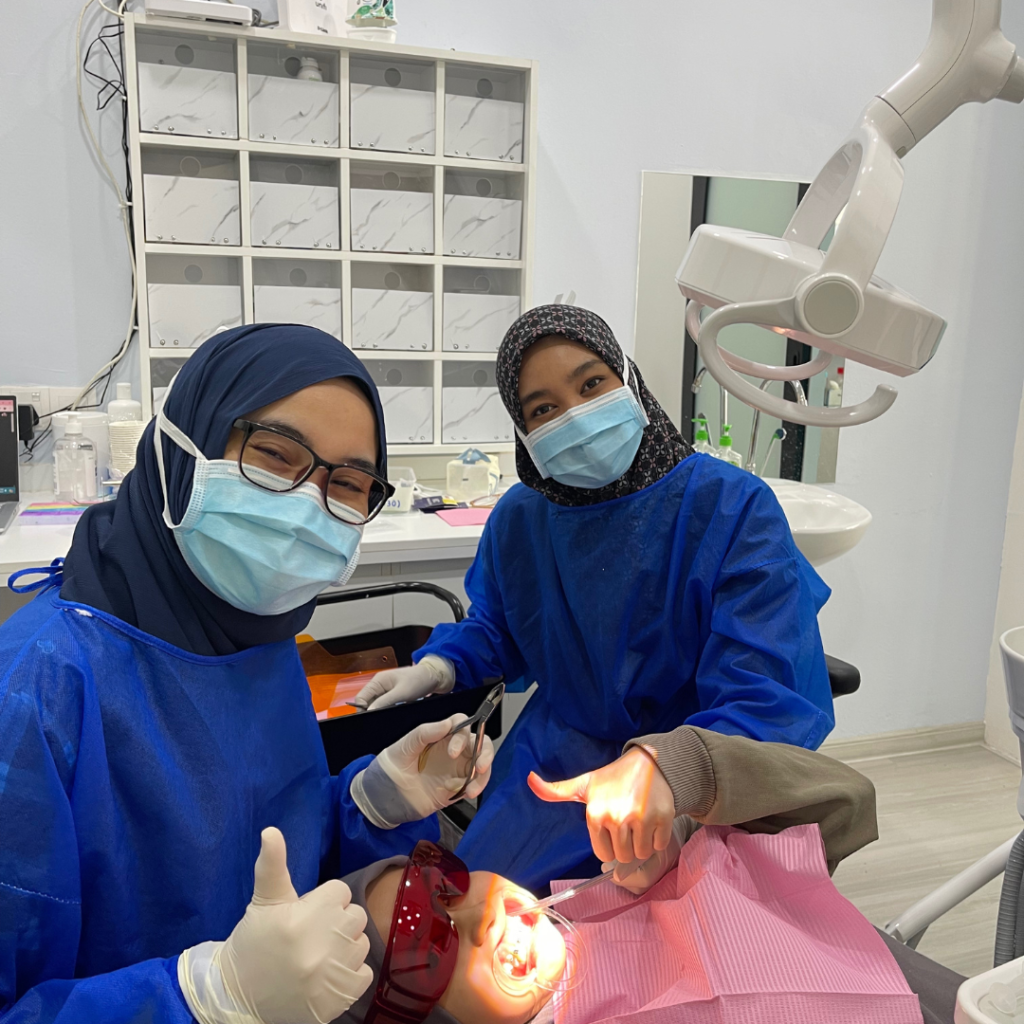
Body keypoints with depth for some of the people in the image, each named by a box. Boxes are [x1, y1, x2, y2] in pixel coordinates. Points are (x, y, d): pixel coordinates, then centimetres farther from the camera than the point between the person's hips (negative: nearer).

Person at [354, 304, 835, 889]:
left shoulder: (737, 508, -15)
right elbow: (494, 627, 20)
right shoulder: (518, 519, 1)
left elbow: (766, 697, -22)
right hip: (559, 761, 4)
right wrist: (437, 668, -2)